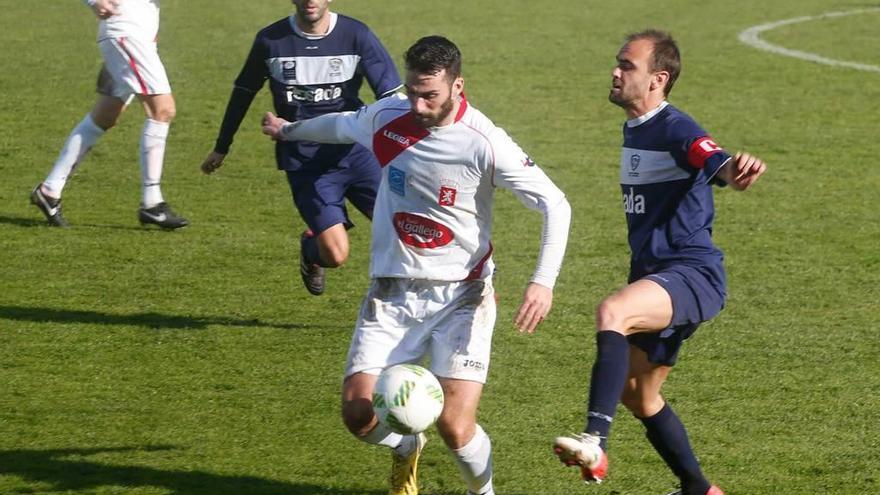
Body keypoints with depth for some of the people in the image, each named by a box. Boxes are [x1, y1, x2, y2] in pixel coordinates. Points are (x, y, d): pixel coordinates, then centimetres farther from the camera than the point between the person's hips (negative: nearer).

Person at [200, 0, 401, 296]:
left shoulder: (356, 35, -5)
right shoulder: (270, 41, -3)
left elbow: (392, 96, -4)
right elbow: (244, 92, 12)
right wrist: (221, 148, 19)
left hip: (355, 151, 1)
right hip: (303, 162, -1)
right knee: (335, 255, -12)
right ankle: (310, 249, 26)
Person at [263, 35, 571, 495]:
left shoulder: (484, 144, -18)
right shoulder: (385, 117, -3)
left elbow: (554, 203, -13)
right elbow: (343, 125, 22)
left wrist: (543, 281, -24)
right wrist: (289, 130, 40)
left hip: (460, 295, -4)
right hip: (390, 293, 4)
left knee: (455, 426, -17)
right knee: (358, 414, -7)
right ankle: (406, 449, 29)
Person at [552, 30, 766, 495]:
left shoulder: (675, 129, -14)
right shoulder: (634, 129, 15)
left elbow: (713, 161, -36)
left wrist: (733, 169, -60)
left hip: (692, 274, -10)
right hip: (653, 274, 10)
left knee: (611, 312, -36)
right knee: (635, 392, 17)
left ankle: (594, 445, -44)